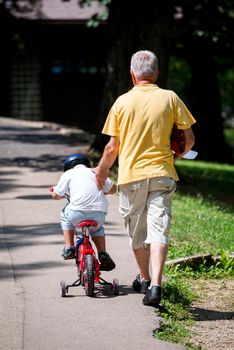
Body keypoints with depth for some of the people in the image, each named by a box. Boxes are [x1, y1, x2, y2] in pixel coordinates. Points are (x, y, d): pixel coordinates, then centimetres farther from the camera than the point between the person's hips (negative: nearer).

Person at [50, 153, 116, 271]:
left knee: (65, 214, 32)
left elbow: (56, 195, 11)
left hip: (78, 213, -3)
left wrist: (54, 191, 34)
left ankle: (69, 248, 24)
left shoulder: (68, 174, 13)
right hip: (99, 212, 3)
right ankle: (103, 254, 14)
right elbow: (112, 189, 24)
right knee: (97, 228, 37)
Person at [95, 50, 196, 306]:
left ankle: (144, 279, 32)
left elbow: (113, 146, 0)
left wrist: (102, 170, 18)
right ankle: (155, 285, -18)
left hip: (131, 174, 0)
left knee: (137, 232, 16)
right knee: (159, 230, -4)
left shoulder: (123, 102, -2)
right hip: (161, 173, 0)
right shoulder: (170, 98, -1)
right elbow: (189, 139, 2)